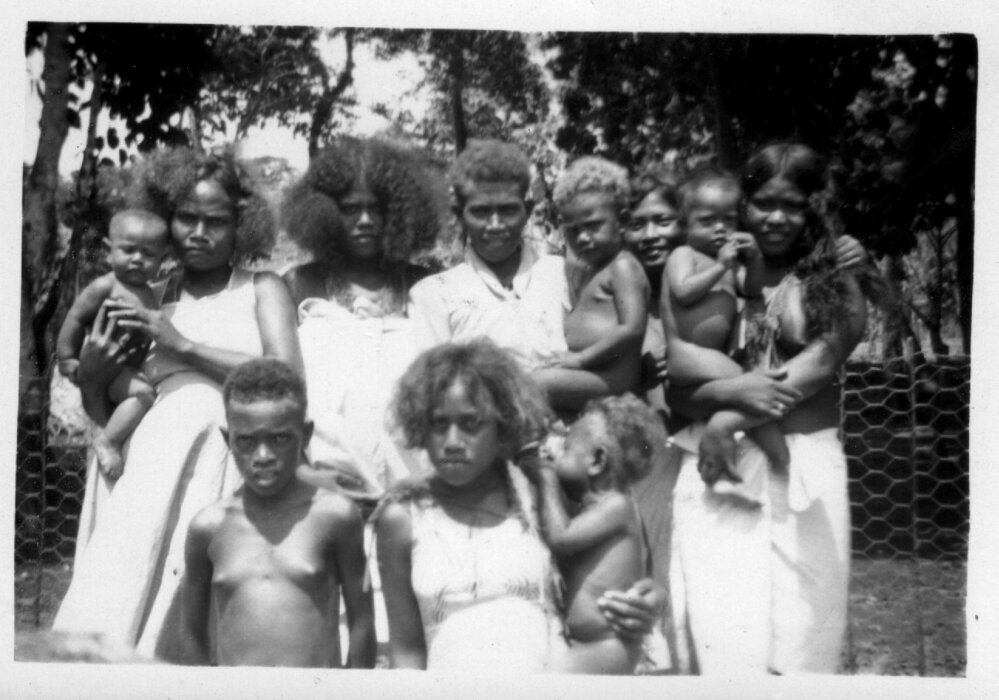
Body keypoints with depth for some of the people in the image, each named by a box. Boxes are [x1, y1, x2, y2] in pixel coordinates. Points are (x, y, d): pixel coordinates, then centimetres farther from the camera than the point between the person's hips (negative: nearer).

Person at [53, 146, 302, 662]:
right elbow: (108, 416, 21)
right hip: (153, 460, 3)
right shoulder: (149, 298, 19)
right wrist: (90, 380, -2)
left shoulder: (260, 289, 13)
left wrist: (185, 345, -5)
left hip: (231, 460, -2)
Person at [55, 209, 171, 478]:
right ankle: (108, 441, -17)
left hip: (134, 370, 9)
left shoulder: (151, 296, 12)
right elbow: (75, 318, -9)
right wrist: (67, 358, -10)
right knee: (143, 393, -29)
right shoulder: (105, 287, -10)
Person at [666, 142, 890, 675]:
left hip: (800, 469, 0)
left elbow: (818, 366, -8)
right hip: (713, 465, 1)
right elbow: (674, 384, 0)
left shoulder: (835, 281, 6)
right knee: (716, 625, -1)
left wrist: (728, 421, -14)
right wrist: (731, 390, -19)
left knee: (793, 625, 3)